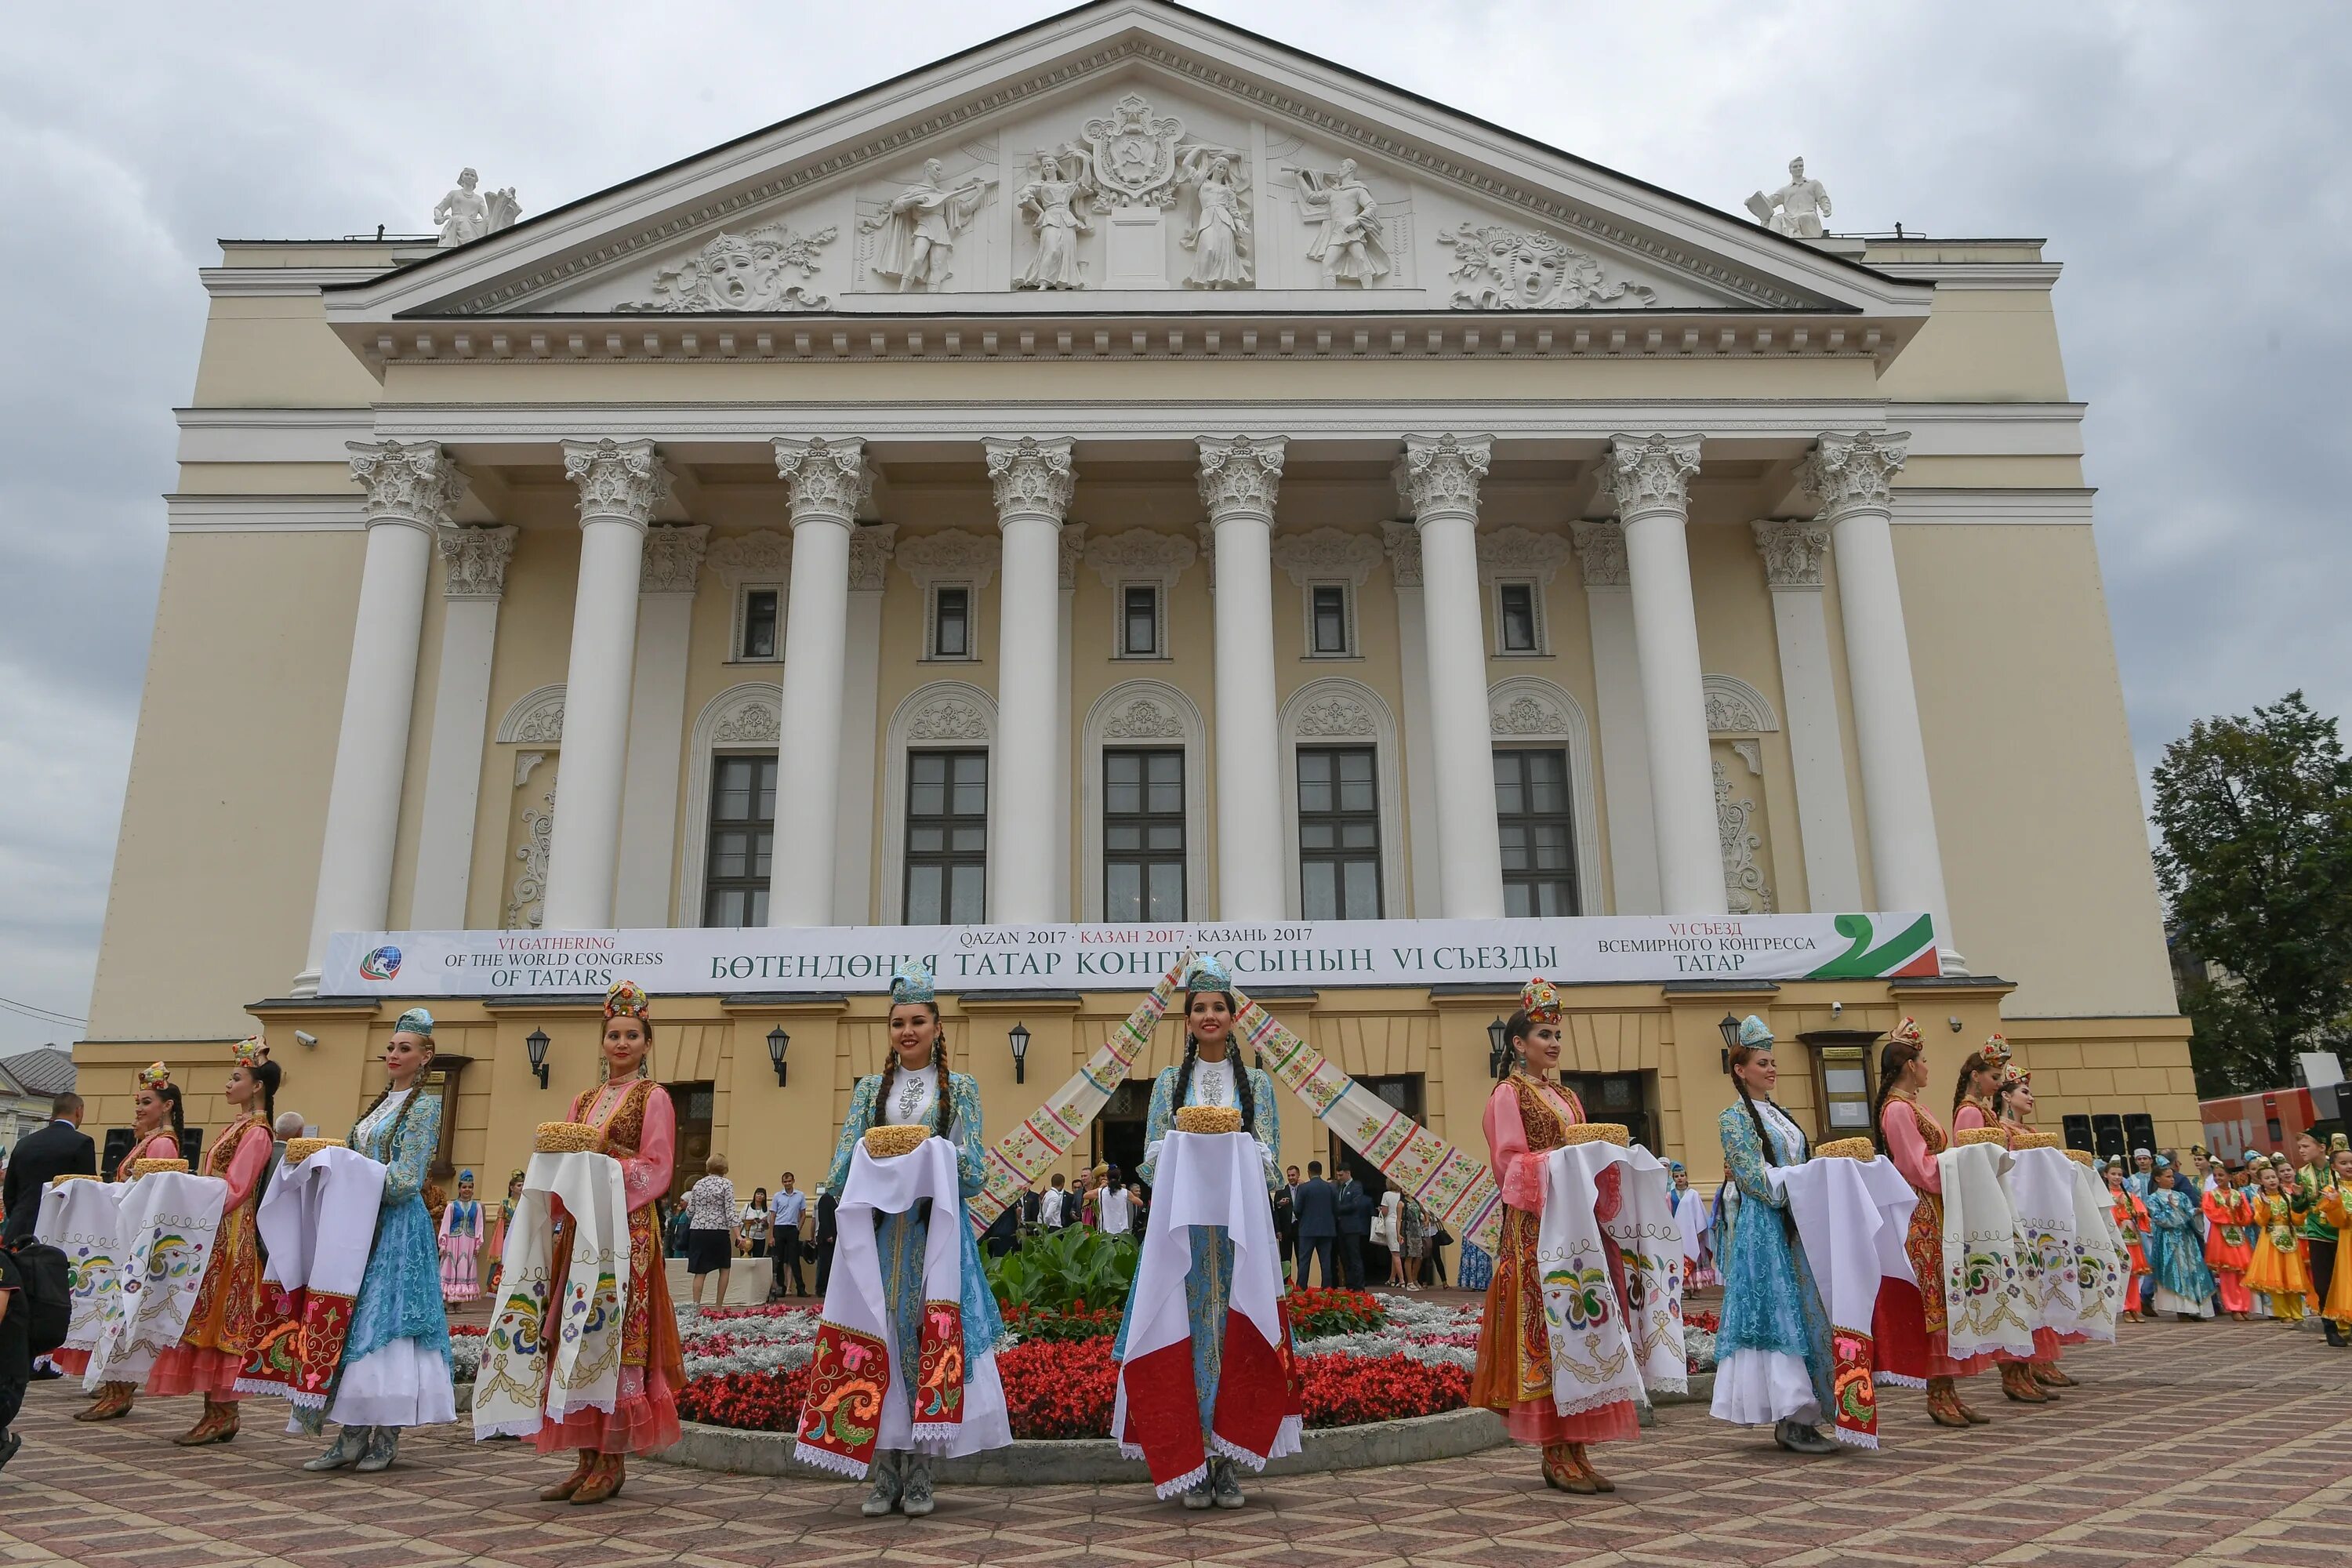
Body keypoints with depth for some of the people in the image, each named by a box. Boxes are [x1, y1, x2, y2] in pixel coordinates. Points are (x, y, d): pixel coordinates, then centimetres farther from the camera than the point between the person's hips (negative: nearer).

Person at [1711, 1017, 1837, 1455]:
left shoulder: (1777, 1115, 19)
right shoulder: (1734, 1118, -4)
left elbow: (1799, 1166, 21)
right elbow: (1753, 1176, -12)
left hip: (1792, 1228, 8)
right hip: (1761, 1228, -8)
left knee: (1803, 1313, 6)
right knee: (1779, 1312, -10)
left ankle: (1795, 1417, 10)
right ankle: (1791, 1416, -10)